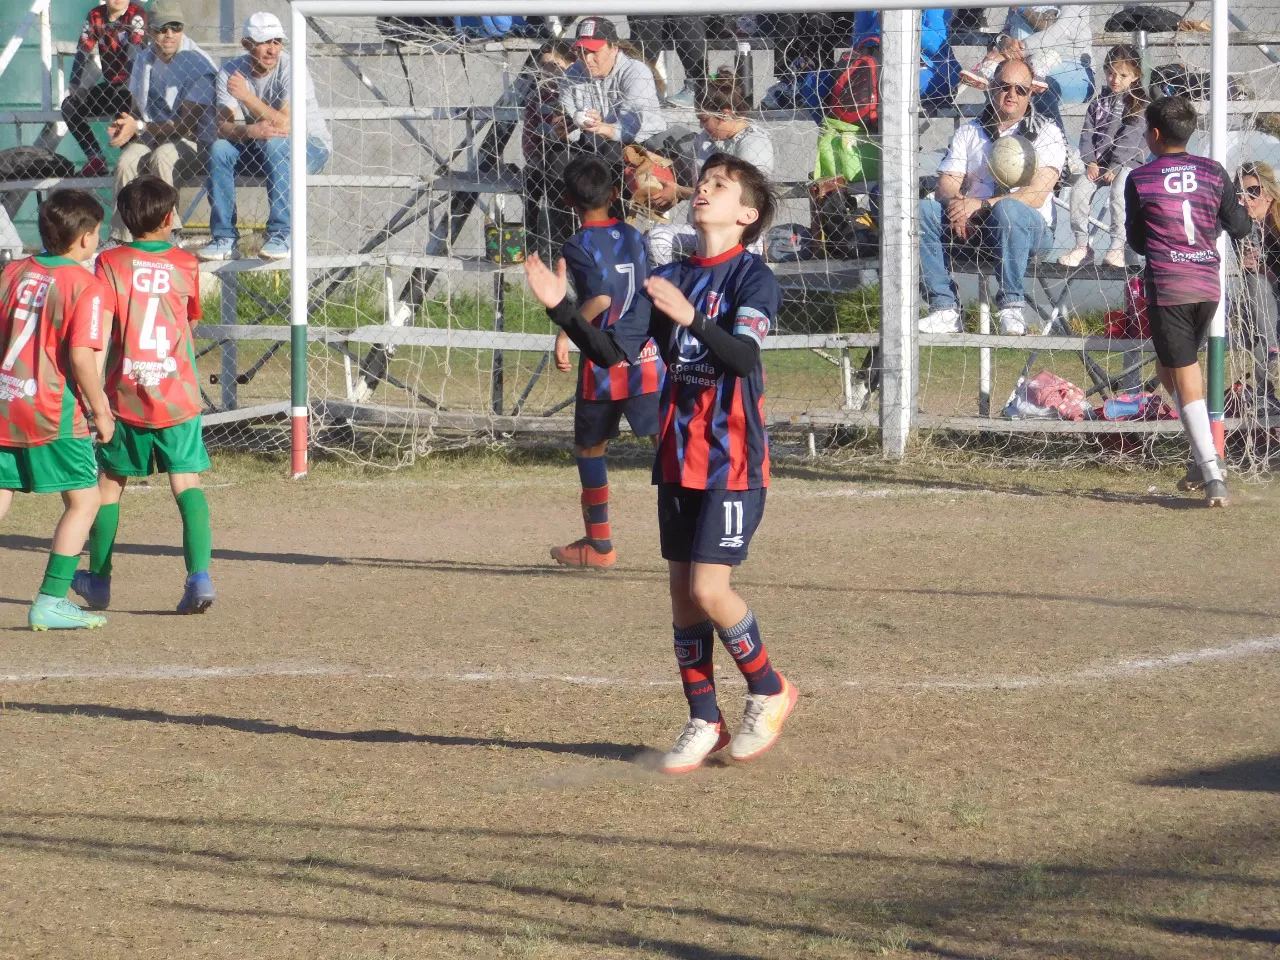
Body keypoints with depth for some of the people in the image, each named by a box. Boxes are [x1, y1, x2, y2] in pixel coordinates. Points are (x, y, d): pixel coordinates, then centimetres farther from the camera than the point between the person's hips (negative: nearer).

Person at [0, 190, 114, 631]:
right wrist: (100, 408, -8)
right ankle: (50, 602, -1)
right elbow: (81, 355, -18)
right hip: (52, 412, -6)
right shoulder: (87, 286, -10)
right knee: (84, 500, 5)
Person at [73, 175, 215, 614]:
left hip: (125, 397, -1)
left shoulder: (110, 262, -4)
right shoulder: (186, 265, 2)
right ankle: (199, 575, -18)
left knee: (109, 482, 14)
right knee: (187, 483, -1)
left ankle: (98, 581, 24)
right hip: (179, 397, 1)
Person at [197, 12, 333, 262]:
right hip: (259, 149, 4)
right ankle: (224, 239, -17)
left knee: (275, 144, -35)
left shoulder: (290, 68, -21)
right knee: (219, 149, -21)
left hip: (312, 146, -4)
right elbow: (223, 125, -18)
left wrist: (246, 96, -34)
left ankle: (280, 236, -30)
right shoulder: (231, 71, -8)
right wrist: (250, 131, -39)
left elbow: (285, 125, -31)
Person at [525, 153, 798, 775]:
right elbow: (613, 352, 6)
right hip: (678, 459, 7)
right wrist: (561, 308, -8)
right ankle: (704, 723, 18)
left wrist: (690, 317, -41)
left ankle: (768, 691, 11)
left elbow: (744, 356, -26)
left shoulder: (752, 278, -9)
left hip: (732, 461, -7)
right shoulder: (671, 278, 11)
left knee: (709, 589, -12)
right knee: (682, 592, 8)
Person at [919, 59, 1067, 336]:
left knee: (1007, 209, -39)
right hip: (972, 229, 4)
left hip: (1031, 227, -4)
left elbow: (1036, 195, -12)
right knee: (922, 210, -21)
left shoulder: (1046, 133, 3)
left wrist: (983, 205, -25)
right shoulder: (969, 132, 16)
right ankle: (945, 310, -26)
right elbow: (945, 187, 5)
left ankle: (1011, 307, -32)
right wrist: (957, 205, -21)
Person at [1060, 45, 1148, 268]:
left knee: (1118, 193, -31)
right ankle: (1082, 245, -9)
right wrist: (1090, 162, -6)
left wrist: (1114, 167, -17)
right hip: (1098, 162, 5)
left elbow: (1130, 139, -11)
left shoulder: (1139, 105, -3)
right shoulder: (1099, 102, 13)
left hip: (1126, 162, -5)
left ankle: (1117, 248, -25)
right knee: (1079, 190, -17)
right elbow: (1087, 133, 9)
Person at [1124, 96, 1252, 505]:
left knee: (1186, 379, -1)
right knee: (1168, 368, 22)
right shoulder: (1213, 172, 3)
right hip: (1208, 286, 4)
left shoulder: (1139, 179, -3)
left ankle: (1213, 472, -10)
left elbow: (1136, 239, 6)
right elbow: (1239, 229, 7)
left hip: (1166, 287, -4)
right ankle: (1203, 458, 11)